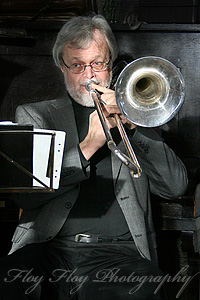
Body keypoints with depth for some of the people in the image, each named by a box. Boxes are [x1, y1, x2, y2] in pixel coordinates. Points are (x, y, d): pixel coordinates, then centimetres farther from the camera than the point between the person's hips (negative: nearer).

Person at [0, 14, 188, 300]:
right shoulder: (34, 115, 16)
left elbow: (176, 186, 8)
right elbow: (25, 195, 0)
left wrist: (133, 126, -3)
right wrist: (88, 145, -9)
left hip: (119, 251, 1)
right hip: (47, 247, 0)